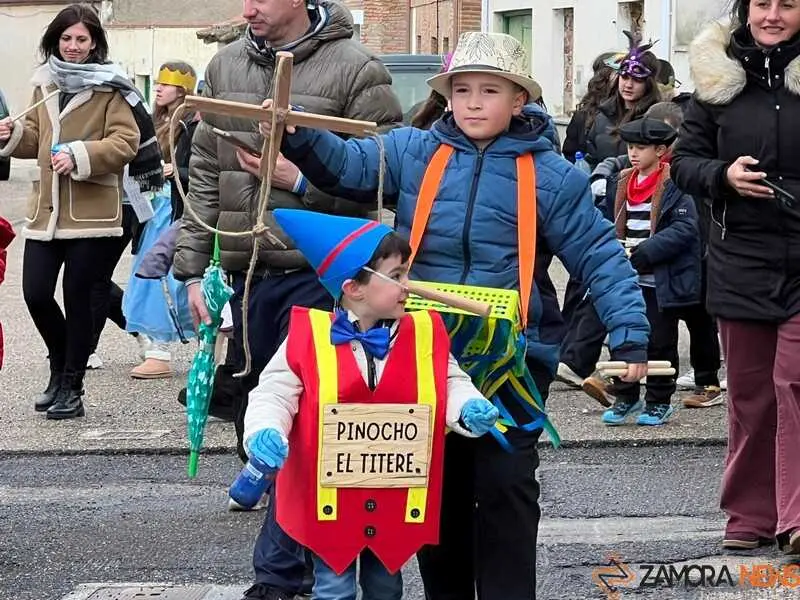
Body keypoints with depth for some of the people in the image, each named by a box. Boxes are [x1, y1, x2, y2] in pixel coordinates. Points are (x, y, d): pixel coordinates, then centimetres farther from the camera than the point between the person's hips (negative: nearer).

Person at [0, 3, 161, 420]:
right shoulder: (46, 83, 13)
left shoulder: (109, 87, -5)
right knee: (35, 293, 2)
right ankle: (61, 369, 27)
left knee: (78, 298, 0)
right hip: (47, 210, 5)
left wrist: (80, 156, -22)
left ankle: (72, 387, 13)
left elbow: (126, 142, -11)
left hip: (92, 212, -5)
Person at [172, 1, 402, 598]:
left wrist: (301, 180, -18)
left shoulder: (355, 69, -7)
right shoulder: (225, 66, 10)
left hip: (317, 275, -6)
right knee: (254, 419, 14)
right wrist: (193, 267, 9)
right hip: (246, 274, 6)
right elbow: (205, 174, 13)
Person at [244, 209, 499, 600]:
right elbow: (274, 392, -6)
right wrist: (264, 432, -25)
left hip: (396, 498, 3)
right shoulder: (309, 334, -10)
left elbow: (450, 383, 7)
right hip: (330, 494, -3)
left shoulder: (425, 333, -2)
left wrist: (468, 409, -15)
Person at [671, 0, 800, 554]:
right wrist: (722, 175, -11)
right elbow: (685, 160, 10)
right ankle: (752, 515, 17)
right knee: (749, 391, 9)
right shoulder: (718, 78, 6)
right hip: (741, 259, 3)